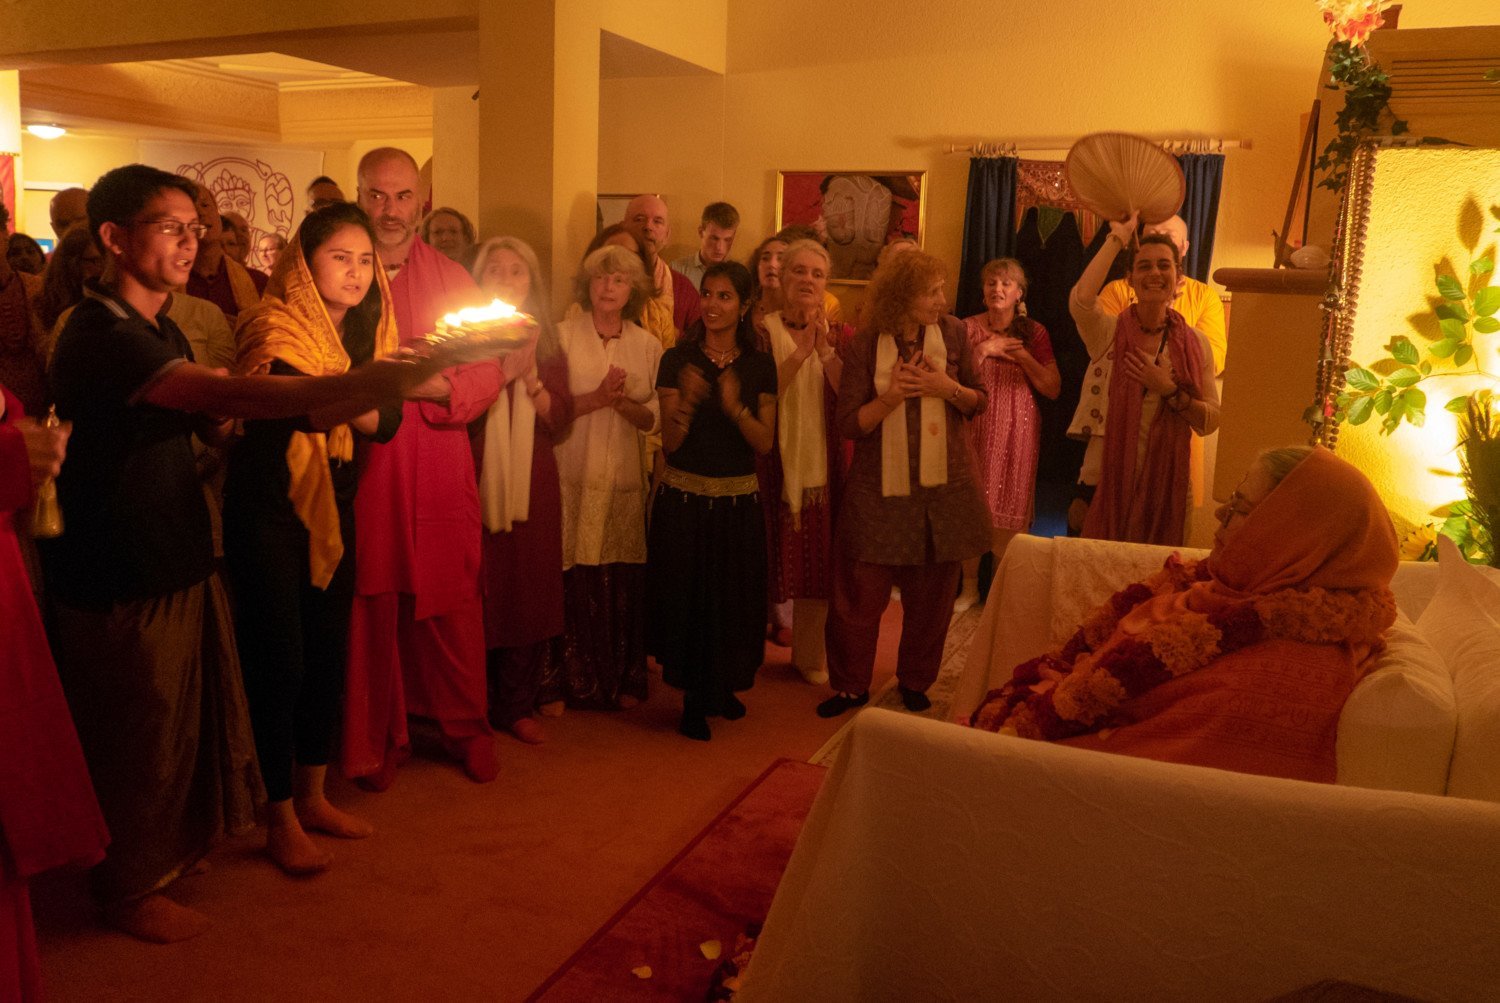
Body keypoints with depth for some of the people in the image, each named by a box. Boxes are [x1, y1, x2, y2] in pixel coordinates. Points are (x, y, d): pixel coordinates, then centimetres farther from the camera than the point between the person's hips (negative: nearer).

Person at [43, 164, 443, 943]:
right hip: (122, 582, -9)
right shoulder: (100, 336, -23)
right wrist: (370, 382, -48)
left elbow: (208, 422, 18)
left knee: (187, 723, 21)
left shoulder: (158, 329, 11)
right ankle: (130, 888, 30)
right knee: (140, 739, 8)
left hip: (177, 562, 9)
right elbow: (230, 394, -39)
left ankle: (171, 849, 43)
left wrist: (224, 414, -6)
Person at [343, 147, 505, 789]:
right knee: (371, 604, 5)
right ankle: (378, 740, 21)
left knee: (451, 603, 4)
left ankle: (465, 726, 22)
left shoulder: (451, 279, 9)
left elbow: (488, 375, 4)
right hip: (361, 467, -1)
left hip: (440, 470, 1)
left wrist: (436, 386, -15)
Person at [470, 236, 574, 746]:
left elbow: (560, 418, 5)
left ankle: (516, 705, 16)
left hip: (532, 483, 3)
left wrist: (530, 376, -8)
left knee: (530, 591, 4)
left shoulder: (546, 343, 12)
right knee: (477, 592, -2)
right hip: (475, 478, -3)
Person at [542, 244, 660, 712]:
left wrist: (623, 403, -13)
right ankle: (563, 681, 10)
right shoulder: (563, 335, 4)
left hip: (625, 480, 2)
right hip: (572, 478, -2)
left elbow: (654, 417, 6)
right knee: (571, 580, -4)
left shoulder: (647, 345, 9)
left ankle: (622, 679, 17)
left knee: (623, 581, 2)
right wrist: (597, 397, -15)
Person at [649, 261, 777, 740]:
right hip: (684, 499, -2)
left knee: (734, 597, 11)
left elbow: (765, 444, -2)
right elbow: (669, 443, -6)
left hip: (739, 502, 2)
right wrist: (687, 403, -24)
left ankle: (724, 687, 34)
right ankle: (695, 699, 22)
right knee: (687, 596, 4)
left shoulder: (760, 366, 3)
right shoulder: (677, 360, -3)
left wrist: (736, 408, -20)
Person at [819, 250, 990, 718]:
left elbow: (979, 401, 8)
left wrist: (948, 388, -12)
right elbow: (849, 423, -7)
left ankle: (915, 681, 31)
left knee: (932, 596, 11)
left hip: (943, 488, 2)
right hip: (879, 491, -2)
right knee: (859, 595, 1)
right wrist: (890, 396, -22)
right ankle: (851, 685, 20)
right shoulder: (864, 347, -6)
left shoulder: (953, 333, 1)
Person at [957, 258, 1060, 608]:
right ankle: (970, 588, 17)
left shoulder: (1034, 332, 2)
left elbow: (1053, 389, -2)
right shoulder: (968, 327, 2)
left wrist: (1022, 355, -11)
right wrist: (983, 350, -13)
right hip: (975, 429, 0)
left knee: (1007, 515, 3)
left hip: (1016, 433, 0)